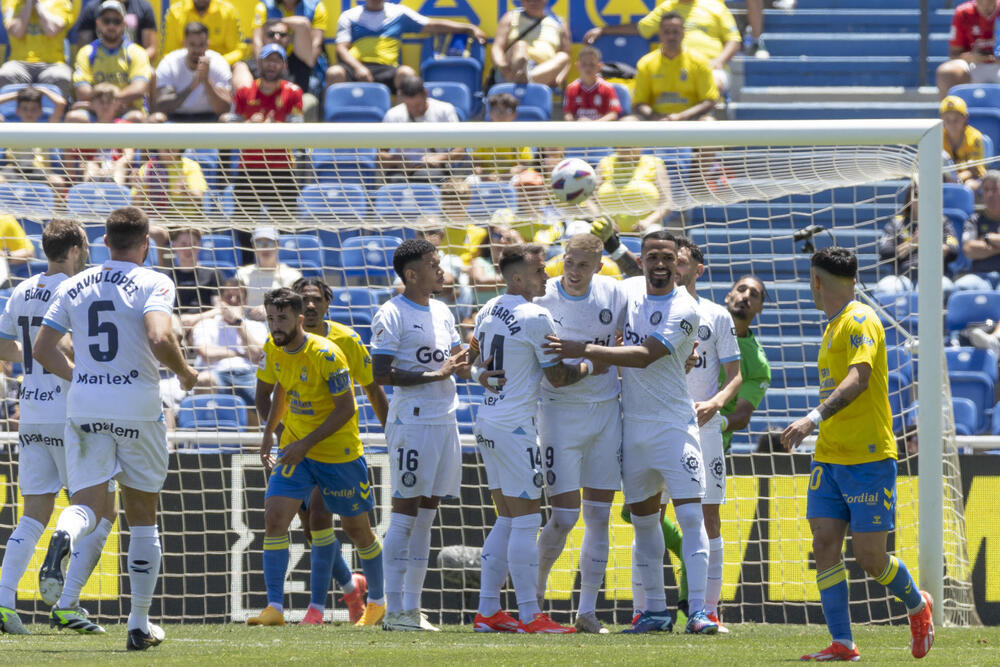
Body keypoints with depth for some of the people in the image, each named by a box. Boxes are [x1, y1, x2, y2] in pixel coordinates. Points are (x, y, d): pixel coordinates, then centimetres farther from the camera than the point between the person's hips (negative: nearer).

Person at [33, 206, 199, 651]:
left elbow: (42, 350, 10)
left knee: (87, 504, -3)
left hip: (83, 405, 3)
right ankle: (140, 625, 13)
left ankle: (63, 538, -42)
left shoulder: (73, 286, 9)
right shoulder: (152, 283, -5)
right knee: (142, 518, 11)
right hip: (137, 407, -2)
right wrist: (184, 373, -2)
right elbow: (159, 339, -21)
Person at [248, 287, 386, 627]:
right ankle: (274, 608, -13)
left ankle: (377, 602, 31)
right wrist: (268, 435, 4)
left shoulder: (326, 354, -22)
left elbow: (346, 409, -19)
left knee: (356, 528, 9)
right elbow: (267, 391, 15)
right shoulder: (273, 349, -3)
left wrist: (307, 443, -23)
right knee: (274, 518, -14)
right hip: (295, 449, 5)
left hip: (339, 452, -5)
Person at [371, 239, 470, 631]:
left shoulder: (442, 313, 16)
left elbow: (459, 366, 22)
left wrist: (464, 363, -2)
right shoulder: (392, 315, -9)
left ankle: (412, 608, 11)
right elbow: (381, 374, -16)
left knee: (426, 512, 8)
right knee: (405, 511, -7)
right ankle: (394, 610, -7)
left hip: (446, 419, 8)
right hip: (411, 419, -8)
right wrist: (435, 375, -19)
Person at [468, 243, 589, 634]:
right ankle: (529, 616, -7)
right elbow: (558, 378, -9)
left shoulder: (487, 312, 11)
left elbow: (473, 357, 26)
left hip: (487, 422, 9)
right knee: (525, 521, -6)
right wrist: (592, 366, 5)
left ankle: (487, 612, 13)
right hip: (514, 426, -9)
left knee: (507, 521, 14)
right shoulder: (536, 318, -14)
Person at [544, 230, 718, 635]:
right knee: (643, 519, 9)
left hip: (673, 423, -6)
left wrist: (584, 351, -24)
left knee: (690, 514, -12)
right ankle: (655, 611, 15)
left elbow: (644, 356, -21)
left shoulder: (684, 310, -13)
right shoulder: (628, 290, 7)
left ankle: (698, 611, -13)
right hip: (632, 423, 6)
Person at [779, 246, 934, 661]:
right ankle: (842, 644, -5)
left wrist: (814, 418, -38)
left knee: (870, 558, -4)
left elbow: (858, 379, -27)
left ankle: (917, 606, 24)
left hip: (869, 458, -8)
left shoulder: (860, 321, -12)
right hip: (829, 457, 8)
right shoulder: (834, 327, 16)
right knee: (825, 545, -5)